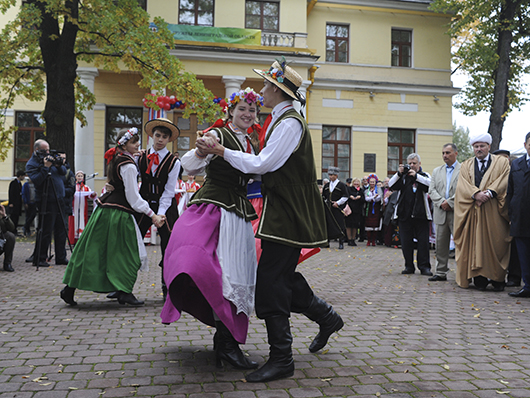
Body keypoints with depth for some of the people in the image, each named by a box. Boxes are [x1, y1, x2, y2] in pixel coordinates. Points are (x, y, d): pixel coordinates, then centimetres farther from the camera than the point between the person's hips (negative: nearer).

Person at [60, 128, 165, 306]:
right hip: (118, 213, -9)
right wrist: (152, 215, -13)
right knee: (124, 253, 1)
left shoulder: (116, 159, 11)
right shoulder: (128, 166, -15)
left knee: (92, 250, 12)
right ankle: (124, 293, 4)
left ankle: (70, 288, 16)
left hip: (104, 210, 9)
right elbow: (133, 197, -15)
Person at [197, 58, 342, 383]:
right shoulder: (281, 120, 17)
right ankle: (327, 317, 32)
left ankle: (281, 359, 1)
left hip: (289, 213, -10)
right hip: (286, 210, 10)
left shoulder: (290, 122, -15)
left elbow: (262, 164, -21)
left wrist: (221, 151, -14)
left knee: (270, 281, -8)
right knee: (283, 275, 16)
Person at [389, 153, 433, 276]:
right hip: (404, 214, 2)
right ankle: (409, 266, 14)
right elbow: (391, 185, 1)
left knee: (423, 240, -1)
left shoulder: (424, 175, 10)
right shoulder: (402, 176, 12)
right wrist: (399, 173, -11)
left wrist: (416, 175, -14)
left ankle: (424, 266, 6)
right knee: (406, 241, 4)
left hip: (420, 214, -1)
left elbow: (430, 184, -10)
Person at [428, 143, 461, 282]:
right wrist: (442, 202, -8)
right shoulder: (437, 171, 17)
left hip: (457, 213, -5)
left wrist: (450, 203, -14)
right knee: (441, 244, 8)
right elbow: (432, 190, 8)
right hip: (441, 213, 5)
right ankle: (441, 272, 15)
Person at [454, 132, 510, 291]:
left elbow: (504, 181, -3)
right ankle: (479, 279, 2)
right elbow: (463, 185, 1)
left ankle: (497, 279, 5)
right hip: (473, 211, 1)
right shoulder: (466, 165, 15)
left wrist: (490, 192, -18)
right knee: (475, 244, -2)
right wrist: (476, 194, -17)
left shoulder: (502, 162, 12)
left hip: (493, 211, -1)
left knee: (496, 244, -3)